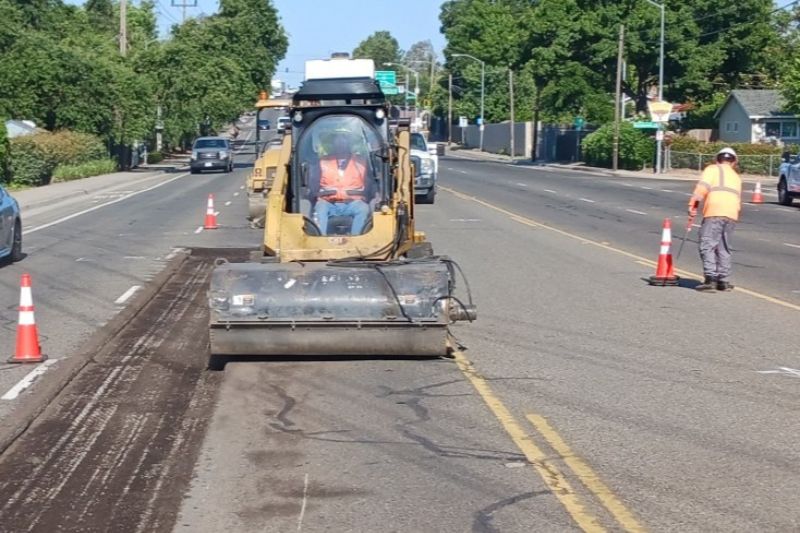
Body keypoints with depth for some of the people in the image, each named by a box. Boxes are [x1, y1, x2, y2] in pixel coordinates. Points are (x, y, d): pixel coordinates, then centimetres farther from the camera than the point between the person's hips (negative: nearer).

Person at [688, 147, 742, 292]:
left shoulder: (713, 169, 10)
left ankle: (710, 278, -19)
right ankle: (723, 281, 11)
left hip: (714, 213, -6)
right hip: (732, 215, 6)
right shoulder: (736, 176, 29)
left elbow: (702, 187, -6)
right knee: (724, 248, 13)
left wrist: (693, 203, -8)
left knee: (707, 245, -8)